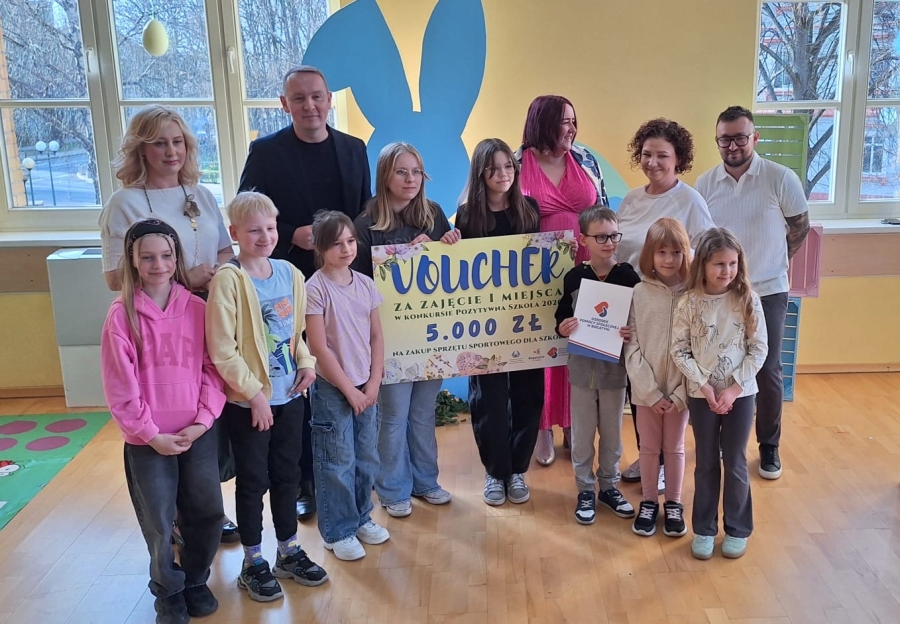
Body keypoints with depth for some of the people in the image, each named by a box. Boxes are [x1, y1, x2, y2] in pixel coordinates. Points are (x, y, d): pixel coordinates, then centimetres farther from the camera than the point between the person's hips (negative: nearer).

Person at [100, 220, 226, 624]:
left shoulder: (197, 309, -2)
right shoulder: (121, 315, -8)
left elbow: (213, 370, -1)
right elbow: (120, 387, -10)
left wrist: (202, 421, -11)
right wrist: (152, 434, -12)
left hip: (198, 434, 2)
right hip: (147, 440, -2)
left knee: (207, 514, 13)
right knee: (159, 523, 10)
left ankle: (195, 580, 37)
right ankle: (168, 591, 33)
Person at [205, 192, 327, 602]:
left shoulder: (289, 273, 2)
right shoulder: (228, 280, -16)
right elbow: (221, 351, -18)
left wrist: (306, 362, -2)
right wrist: (253, 392, -16)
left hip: (288, 396, 6)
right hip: (247, 401, -5)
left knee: (287, 475, 17)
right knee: (253, 481, 8)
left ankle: (289, 552, 34)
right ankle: (253, 563, 25)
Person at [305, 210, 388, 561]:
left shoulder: (365, 284, 3)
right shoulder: (315, 288, -13)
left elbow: (376, 337, 6)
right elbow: (319, 348, -14)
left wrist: (373, 383, -2)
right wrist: (349, 389, -12)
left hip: (366, 387, 5)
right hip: (332, 389, -5)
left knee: (366, 459, 15)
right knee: (338, 463, 4)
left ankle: (361, 517, 32)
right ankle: (338, 532, 18)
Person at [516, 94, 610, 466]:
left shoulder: (585, 160, 5)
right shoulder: (517, 164, -5)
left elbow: (604, 212, 11)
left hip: (585, 271, 3)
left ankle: (573, 423, 24)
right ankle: (542, 428, 17)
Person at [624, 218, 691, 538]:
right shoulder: (639, 292, -6)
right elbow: (631, 345, -7)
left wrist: (680, 393, -11)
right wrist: (650, 390, -12)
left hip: (681, 388, 0)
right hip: (645, 388, 0)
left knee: (674, 447, 13)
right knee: (649, 448, 13)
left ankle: (673, 504, 29)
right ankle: (648, 502, 29)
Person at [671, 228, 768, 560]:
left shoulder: (748, 300, -8)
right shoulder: (689, 302, -8)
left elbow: (759, 349, -6)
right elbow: (679, 350, -6)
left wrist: (734, 388, -13)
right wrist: (704, 385, -15)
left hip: (740, 393, 0)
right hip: (701, 394, 0)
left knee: (735, 462, 10)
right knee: (706, 463, 12)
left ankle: (737, 529, 27)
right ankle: (704, 529, 26)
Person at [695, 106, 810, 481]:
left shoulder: (781, 178, -9)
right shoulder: (704, 184, -2)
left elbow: (800, 227, 3)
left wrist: (772, 262, 7)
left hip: (767, 292, -2)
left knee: (767, 371, 5)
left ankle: (769, 446, 22)